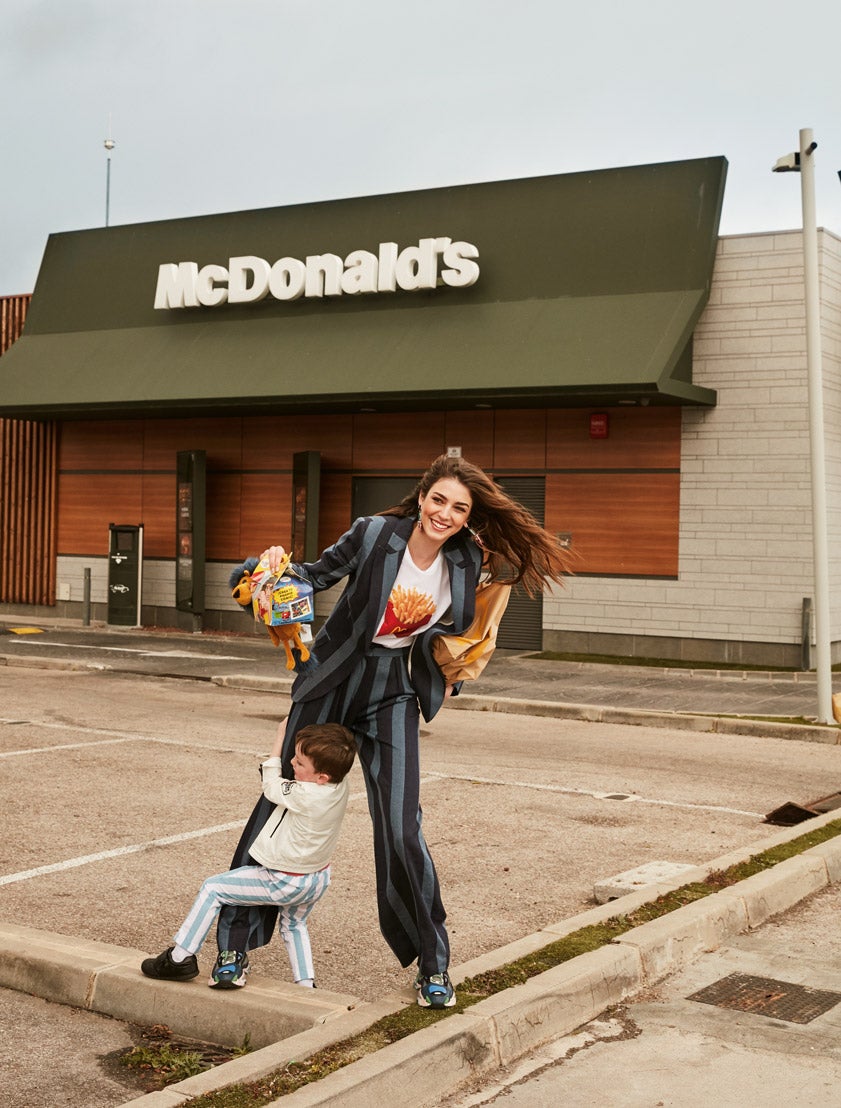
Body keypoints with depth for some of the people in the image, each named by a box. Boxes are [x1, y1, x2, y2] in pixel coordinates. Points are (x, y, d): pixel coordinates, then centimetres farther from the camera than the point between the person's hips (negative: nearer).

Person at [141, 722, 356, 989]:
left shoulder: (305, 795, -33)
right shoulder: (340, 785, -13)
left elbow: (271, 786, -12)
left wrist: (279, 739, -5)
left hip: (285, 882, -8)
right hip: (318, 880, 8)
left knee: (212, 888, 3)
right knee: (293, 923, 35)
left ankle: (180, 957, 10)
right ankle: (305, 984, 33)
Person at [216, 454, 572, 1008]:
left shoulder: (466, 562, -5)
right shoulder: (373, 534, -15)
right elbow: (321, 574, -2)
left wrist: (451, 671, 8)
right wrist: (283, 566, -20)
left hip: (393, 695, 1)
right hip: (332, 681, -1)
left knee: (402, 830, -6)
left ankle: (433, 966, 12)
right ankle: (235, 940, 24)